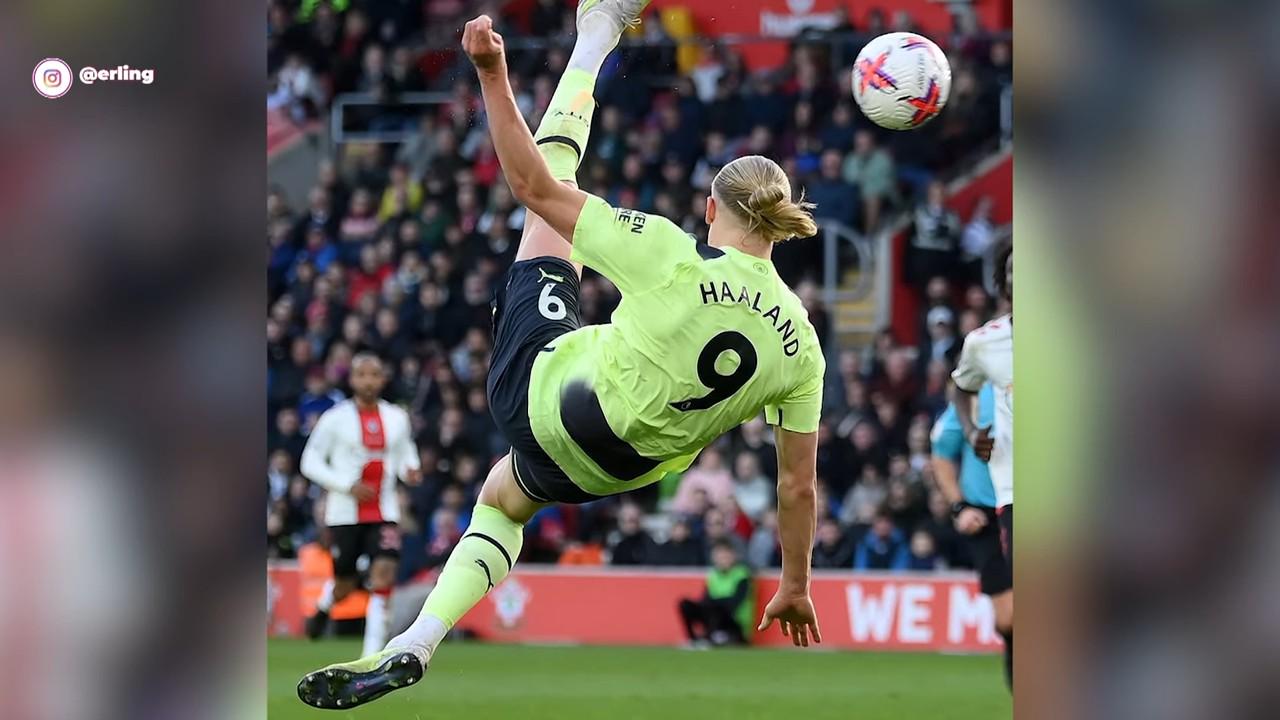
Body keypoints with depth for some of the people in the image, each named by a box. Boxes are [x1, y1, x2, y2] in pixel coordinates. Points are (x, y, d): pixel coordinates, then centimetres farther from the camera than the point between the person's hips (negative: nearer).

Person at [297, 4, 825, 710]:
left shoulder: (673, 260, -23)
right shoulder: (800, 343, -13)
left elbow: (533, 186, -22)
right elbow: (799, 483, -6)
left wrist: (493, 74, -19)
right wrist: (795, 586, 7)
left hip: (541, 392, -4)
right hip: (619, 468, 4)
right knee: (503, 498, 39)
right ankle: (414, 647, 28)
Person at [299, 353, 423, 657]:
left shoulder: (397, 418, 6)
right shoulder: (336, 418, -5)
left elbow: (406, 452, 21)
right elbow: (310, 463, -3)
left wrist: (411, 470, -4)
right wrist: (348, 486, -15)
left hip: (384, 512, 2)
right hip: (345, 514, -2)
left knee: (383, 574, -16)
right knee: (345, 585, 8)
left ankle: (372, 655, -14)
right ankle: (323, 606, 47)